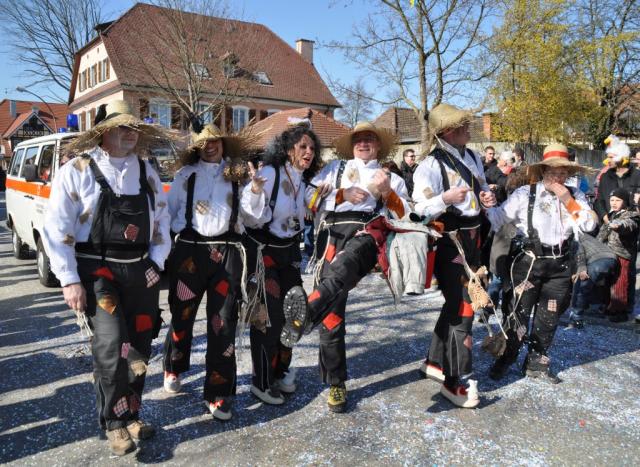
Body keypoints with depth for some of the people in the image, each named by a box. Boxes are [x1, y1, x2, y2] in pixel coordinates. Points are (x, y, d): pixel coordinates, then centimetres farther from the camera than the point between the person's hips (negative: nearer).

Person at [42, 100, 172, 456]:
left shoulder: (146, 172, 9)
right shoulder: (77, 171, -5)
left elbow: (161, 220, 14)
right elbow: (56, 229, -6)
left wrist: (156, 262, 3)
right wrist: (69, 281, -11)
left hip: (140, 270, 5)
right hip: (97, 270, -4)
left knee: (139, 347, 8)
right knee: (112, 346, -15)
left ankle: (131, 413, 28)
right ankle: (114, 422, 6)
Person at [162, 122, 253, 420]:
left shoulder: (238, 175, 13)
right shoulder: (185, 175, 11)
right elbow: (168, 212, 15)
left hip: (227, 251, 0)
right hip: (189, 249, 0)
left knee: (223, 322, -1)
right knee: (182, 314, 10)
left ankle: (218, 394, 9)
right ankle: (173, 369, 39)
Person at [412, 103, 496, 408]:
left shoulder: (472, 158, 11)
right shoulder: (431, 165, -14)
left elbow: (482, 188, 26)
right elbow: (418, 209, -19)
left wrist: (487, 197, 3)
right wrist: (445, 199, -35)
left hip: (472, 238, 9)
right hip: (447, 242, -9)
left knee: (456, 304, 18)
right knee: (462, 308, -7)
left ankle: (435, 362, 35)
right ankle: (457, 382, 6)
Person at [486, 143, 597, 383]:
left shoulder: (575, 196, 8)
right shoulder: (525, 194, -6)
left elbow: (590, 224, -4)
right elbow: (498, 217, -13)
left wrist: (567, 200, -12)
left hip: (560, 265, 4)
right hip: (528, 262, -4)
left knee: (549, 316, 13)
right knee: (519, 312, -1)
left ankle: (537, 363, 29)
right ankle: (504, 359, 16)